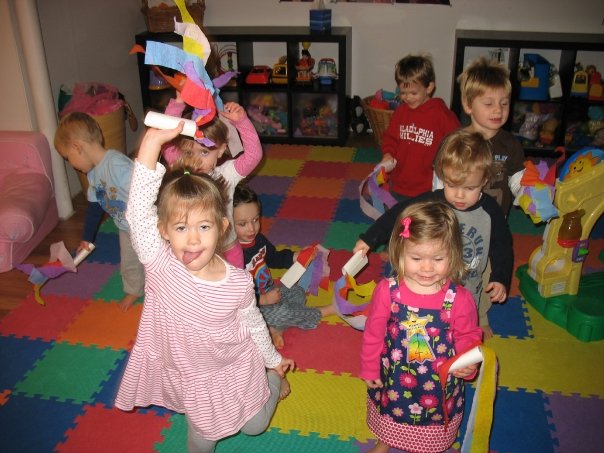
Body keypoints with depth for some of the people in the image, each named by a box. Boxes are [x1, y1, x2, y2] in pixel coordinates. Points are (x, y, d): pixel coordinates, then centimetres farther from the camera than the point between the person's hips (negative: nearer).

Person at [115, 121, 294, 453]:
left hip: (236, 368, 0)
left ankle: (271, 382, 49)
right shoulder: (160, 266, -29)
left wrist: (273, 360, 12)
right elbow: (139, 212, -44)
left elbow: (253, 323, -3)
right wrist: (151, 142, -54)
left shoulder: (238, 282, -23)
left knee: (254, 426, 20)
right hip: (190, 377, 0)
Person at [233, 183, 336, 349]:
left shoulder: (258, 239, -5)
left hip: (268, 291, 9)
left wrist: (295, 257, 1)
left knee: (298, 292, 4)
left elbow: (273, 258, 17)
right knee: (282, 311, -23)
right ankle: (323, 312, 2)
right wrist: (263, 299, -26)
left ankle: (276, 327, -12)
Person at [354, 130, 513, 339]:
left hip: (469, 294, 1)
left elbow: (502, 247, 0)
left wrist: (501, 279, -9)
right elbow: (398, 214, -7)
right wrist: (369, 239, -4)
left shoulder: (490, 211, -13)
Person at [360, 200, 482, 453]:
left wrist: (468, 363, -27)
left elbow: (469, 337, -8)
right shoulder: (387, 291, -22)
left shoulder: (459, 298, -24)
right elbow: (373, 333, -9)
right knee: (390, 416, 32)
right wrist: (369, 369, 0)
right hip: (393, 378, 1)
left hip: (439, 384, -1)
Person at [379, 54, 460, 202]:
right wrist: (388, 153, -4)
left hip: (429, 190, -5)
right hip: (399, 186, 5)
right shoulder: (400, 111, 3)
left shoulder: (442, 114, -12)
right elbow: (390, 136, 14)